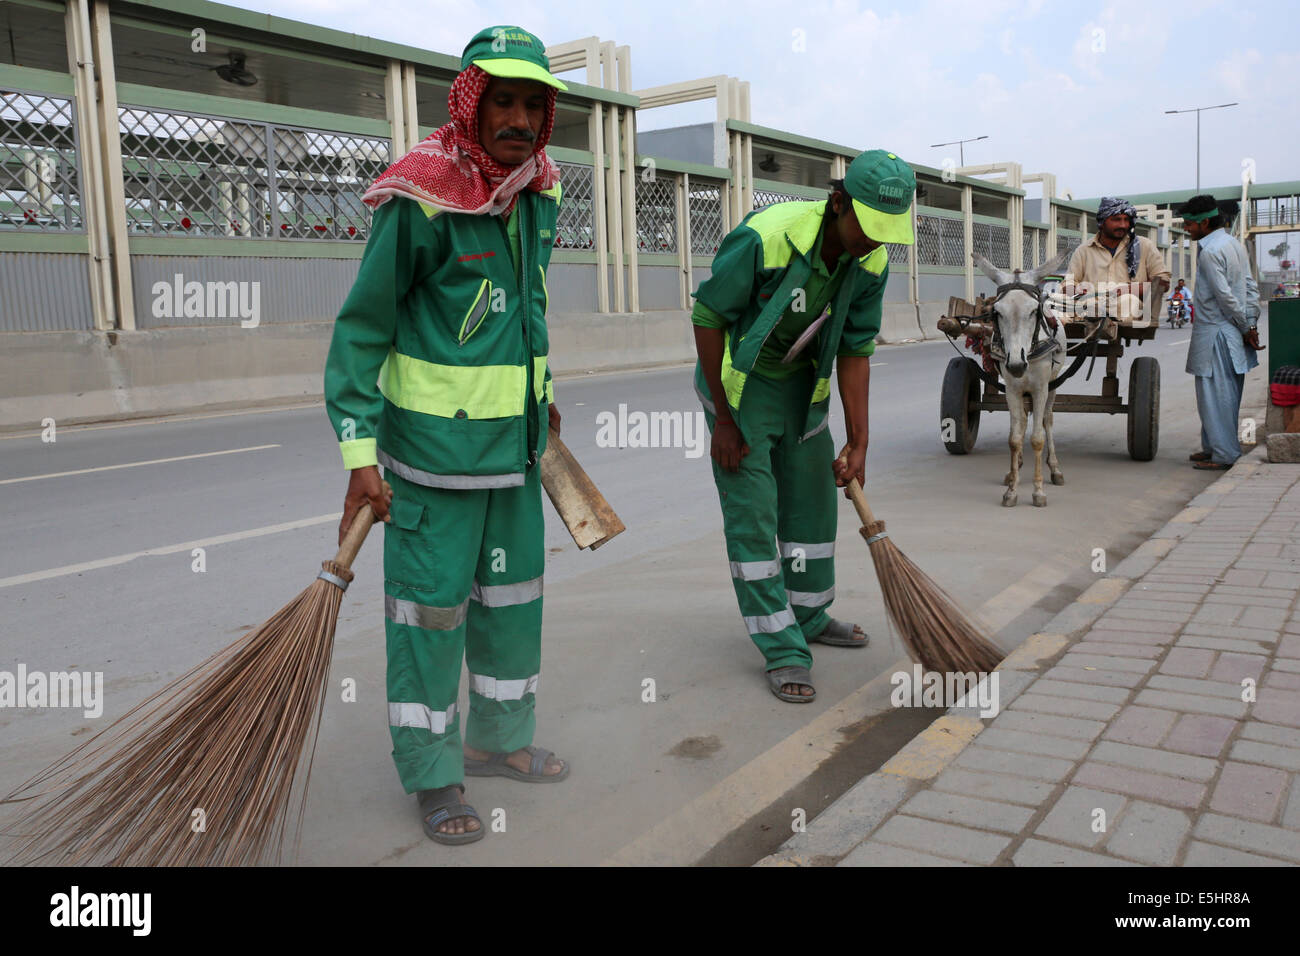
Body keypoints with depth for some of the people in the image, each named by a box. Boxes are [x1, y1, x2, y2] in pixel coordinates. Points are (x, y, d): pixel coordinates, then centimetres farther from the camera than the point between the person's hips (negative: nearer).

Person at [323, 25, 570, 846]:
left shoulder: (539, 194, 4)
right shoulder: (422, 201, -17)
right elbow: (361, 328, -14)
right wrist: (360, 452, -18)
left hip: (516, 442, 7)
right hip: (435, 446, -7)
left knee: (513, 595, 16)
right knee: (431, 606, 3)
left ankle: (501, 740, 35)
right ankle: (434, 776, 20)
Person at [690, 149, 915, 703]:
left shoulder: (871, 265, -11)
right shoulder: (764, 239, -31)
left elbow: (855, 353, -2)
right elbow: (707, 318, -22)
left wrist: (858, 442, -4)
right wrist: (723, 420, -18)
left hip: (802, 382, 6)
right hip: (738, 382, -6)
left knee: (813, 500, 13)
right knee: (752, 514, -7)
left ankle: (810, 618, 32)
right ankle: (782, 651, 2)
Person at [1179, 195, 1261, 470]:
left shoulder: (1209, 252, -15)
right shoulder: (1236, 245, 13)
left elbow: (1225, 296, -18)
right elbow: (1251, 287, 12)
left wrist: (1245, 327, -8)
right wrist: (1250, 324, 7)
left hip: (1215, 334, -10)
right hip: (1234, 334, 10)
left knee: (1216, 395, -4)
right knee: (1228, 394, 14)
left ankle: (1224, 455, 0)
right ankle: (1213, 447, 24)